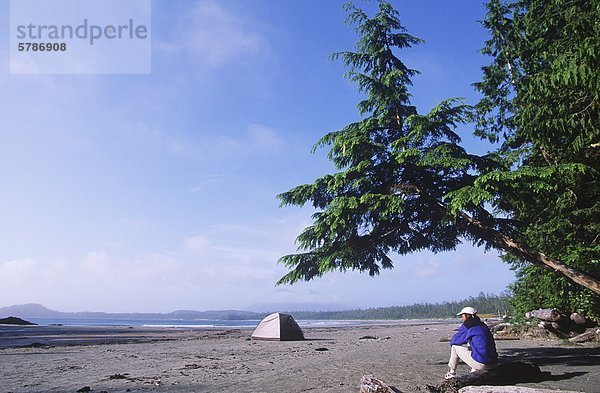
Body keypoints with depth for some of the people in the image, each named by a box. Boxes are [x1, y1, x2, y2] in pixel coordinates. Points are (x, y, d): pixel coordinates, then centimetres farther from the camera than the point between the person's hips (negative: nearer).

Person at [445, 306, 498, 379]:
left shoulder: (467, 326, -4)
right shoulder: (483, 325, 16)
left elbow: (453, 341, 5)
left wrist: (452, 342, 27)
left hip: (481, 363, -7)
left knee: (454, 346, 8)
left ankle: (452, 372, 19)